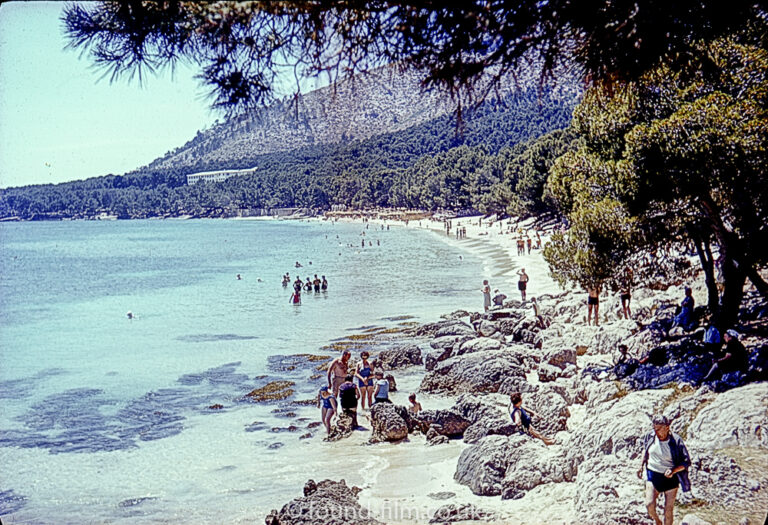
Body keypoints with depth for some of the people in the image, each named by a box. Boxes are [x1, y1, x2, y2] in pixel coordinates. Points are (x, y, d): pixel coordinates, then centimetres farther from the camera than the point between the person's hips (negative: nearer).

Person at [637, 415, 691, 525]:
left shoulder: (676, 441, -18)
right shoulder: (650, 436, -8)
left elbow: (686, 462, -11)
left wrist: (674, 470, -27)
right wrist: (642, 465, 11)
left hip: (671, 478, -2)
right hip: (653, 474, 2)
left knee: (669, 509, 7)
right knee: (649, 504, -9)